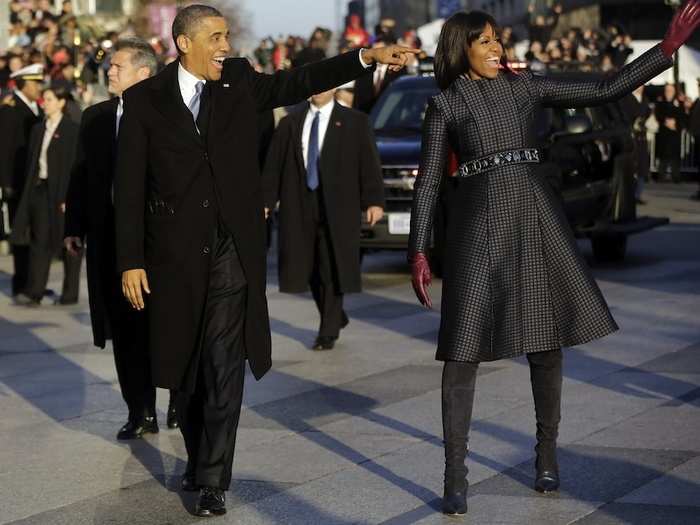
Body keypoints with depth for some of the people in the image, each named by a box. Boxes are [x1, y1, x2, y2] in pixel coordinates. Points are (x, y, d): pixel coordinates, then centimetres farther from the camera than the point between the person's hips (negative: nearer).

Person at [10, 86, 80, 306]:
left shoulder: (72, 130, -7)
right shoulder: (38, 129, 12)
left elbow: (73, 165, -11)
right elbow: (31, 162, 14)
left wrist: (68, 197, -17)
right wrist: (28, 192, 7)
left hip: (63, 192, -5)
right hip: (40, 189, 5)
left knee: (68, 244, 3)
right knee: (39, 241, -1)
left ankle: (71, 293, 13)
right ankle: (34, 292, -6)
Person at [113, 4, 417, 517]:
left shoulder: (240, 82, 6)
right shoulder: (145, 99, -1)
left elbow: (297, 83, 0)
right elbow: (129, 186, -3)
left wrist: (366, 57, -13)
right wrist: (131, 261, -7)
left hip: (232, 250, 0)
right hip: (175, 253, 0)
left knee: (224, 368, -5)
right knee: (186, 368, 11)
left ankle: (213, 480, -2)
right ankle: (198, 460, 30)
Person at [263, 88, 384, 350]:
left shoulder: (355, 122, 3)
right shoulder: (290, 123, 10)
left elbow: (369, 162, -3)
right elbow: (274, 165, 7)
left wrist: (374, 201, -13)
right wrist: (266, 200, -1)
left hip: (337, 208, -3)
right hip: (300, 207, 3)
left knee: (332, 269, -3)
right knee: (309, 268, 7)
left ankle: (328, 332, 7)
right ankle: (336, 318, 28)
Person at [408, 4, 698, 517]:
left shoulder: (524, 85, 10)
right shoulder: (444, 105, 2)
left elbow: (604, 90, 6)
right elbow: (428, 182, 1)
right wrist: (418, 252, -7)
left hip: (535, 217, 3)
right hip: (479, 223, -3)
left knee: (546, 338, 6)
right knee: (464, 347, -7)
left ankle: (547, 451, 23)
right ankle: (455, 474, -3)